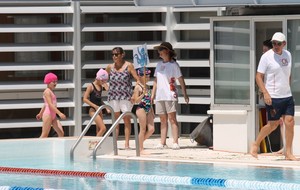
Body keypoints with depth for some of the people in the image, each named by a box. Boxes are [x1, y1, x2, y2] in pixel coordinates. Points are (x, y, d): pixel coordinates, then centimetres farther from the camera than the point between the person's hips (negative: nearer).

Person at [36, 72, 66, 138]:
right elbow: (50, 104, -22)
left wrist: (40, 114, 34)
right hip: (48, 115, -9)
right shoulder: (47, 91, -12)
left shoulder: (51, 91, 16)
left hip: (53, 116, 9)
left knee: (61, 133, 0)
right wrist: (59, 113, -28)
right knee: (44, 135, -7)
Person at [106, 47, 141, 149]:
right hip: (113, 96, 3)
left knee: (127, 119, -1)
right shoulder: (110, 67, 6)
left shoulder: (128, 66, -4)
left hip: (126, 96, -3)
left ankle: (127, 143, 0)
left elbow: (137, 79, -7)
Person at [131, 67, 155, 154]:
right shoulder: (138, 87, -8)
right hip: (141, 109, -7)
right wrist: (143, 94, -25)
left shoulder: (147, 87, 15)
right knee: (143, 130, -3)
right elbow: (136, 100, -12)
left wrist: (152, 112, 19)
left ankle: (140, 142, 18)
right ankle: (141, 149, 4)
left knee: (151, 129, 1)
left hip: (148, 109, 7)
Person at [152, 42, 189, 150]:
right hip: (160, 96, 6)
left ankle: (175, 143, -11)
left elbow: (181, 80, -3)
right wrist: (153, 94, 17)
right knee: (163, 120, 6)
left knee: (172, 119, -8)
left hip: (170, 95, -6)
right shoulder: (159, 64, 15)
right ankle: (162, 143, 6)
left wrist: (185, 94, -8)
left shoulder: (173, 64, -2)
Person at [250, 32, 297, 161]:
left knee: (290, 122, -3)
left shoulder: (288, 55, 9)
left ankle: (288, 153, 2)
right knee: (273, 124, -1)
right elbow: (259, 77, -10)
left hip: (287, 96, 5)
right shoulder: (266, 56, -9)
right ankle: (255, 145, 18)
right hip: (273, 97, -5)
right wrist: (265, 93, -19)